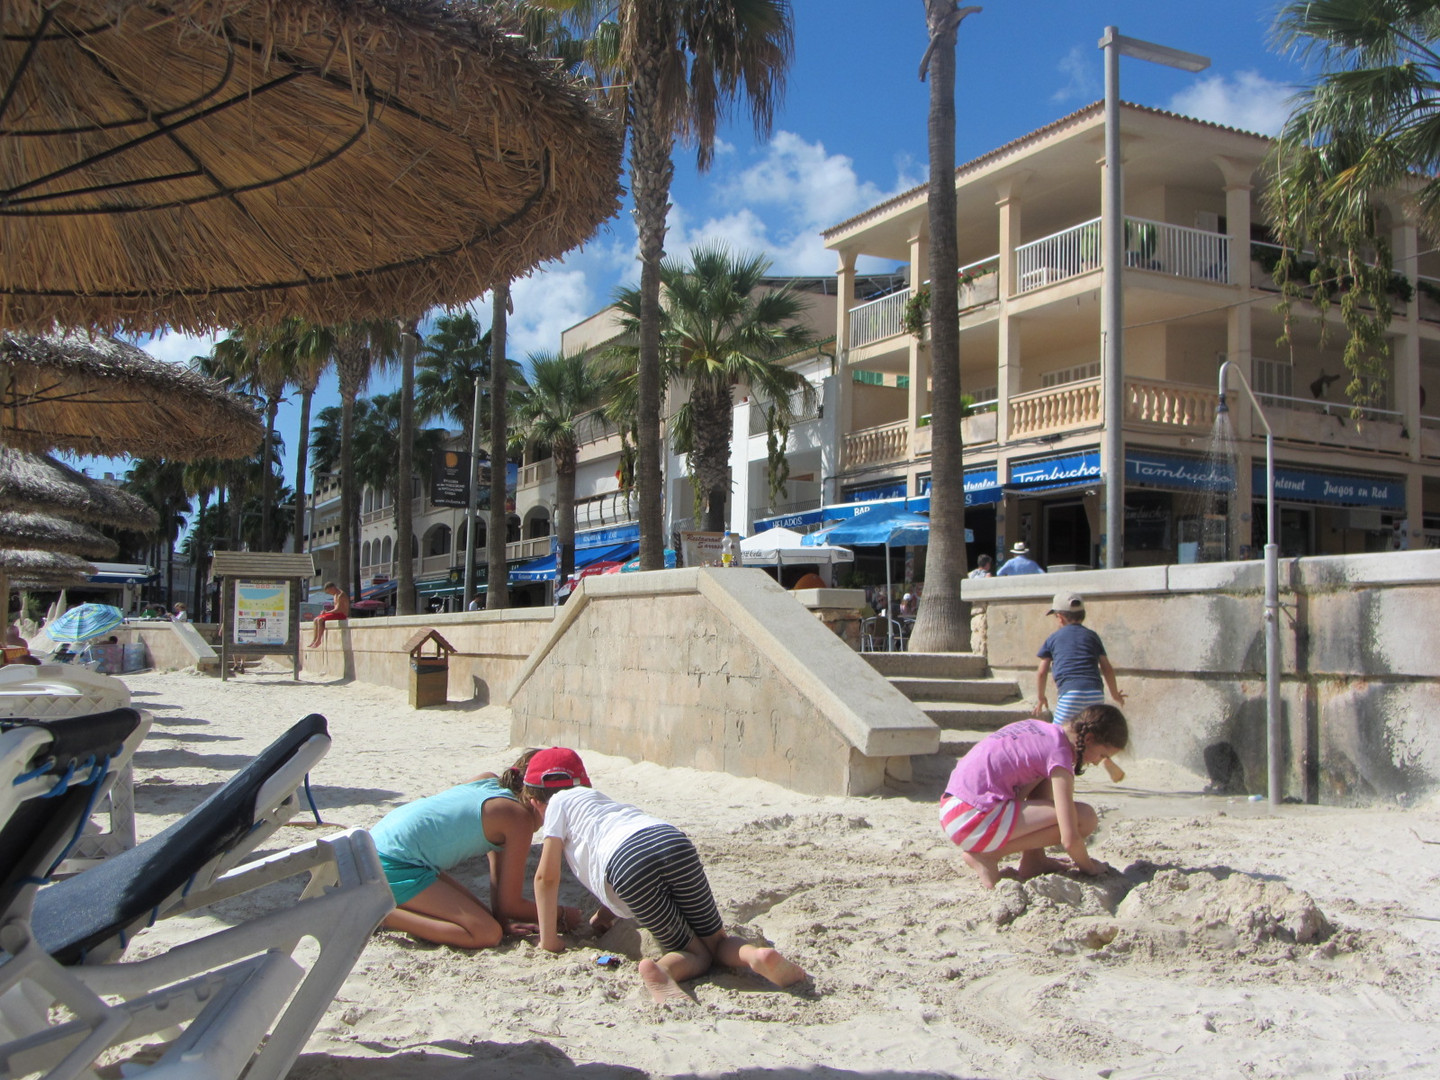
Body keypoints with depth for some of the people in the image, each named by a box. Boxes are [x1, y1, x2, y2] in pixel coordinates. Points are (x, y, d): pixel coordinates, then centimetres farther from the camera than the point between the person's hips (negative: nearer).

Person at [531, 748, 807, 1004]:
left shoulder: (559, 802, 24)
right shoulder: (597, 797, 42)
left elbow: (546, 875, 17)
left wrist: (549, 940, 23)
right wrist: (606, 911, 60)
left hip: (627, 863, -5)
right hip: (674, 842, 5)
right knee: (717, 941, 15)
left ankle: (659, 973, -23)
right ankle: (759, 954, -18)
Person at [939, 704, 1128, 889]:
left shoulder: (1039, 728, 15)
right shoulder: (1058, 750, -11)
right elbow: (1070, 839, -14)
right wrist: (1089, 868, 6)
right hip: (972, 822, -10)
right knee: (1085, 817, -9)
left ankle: (1033, 861, 16)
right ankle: (988, 855, -5)